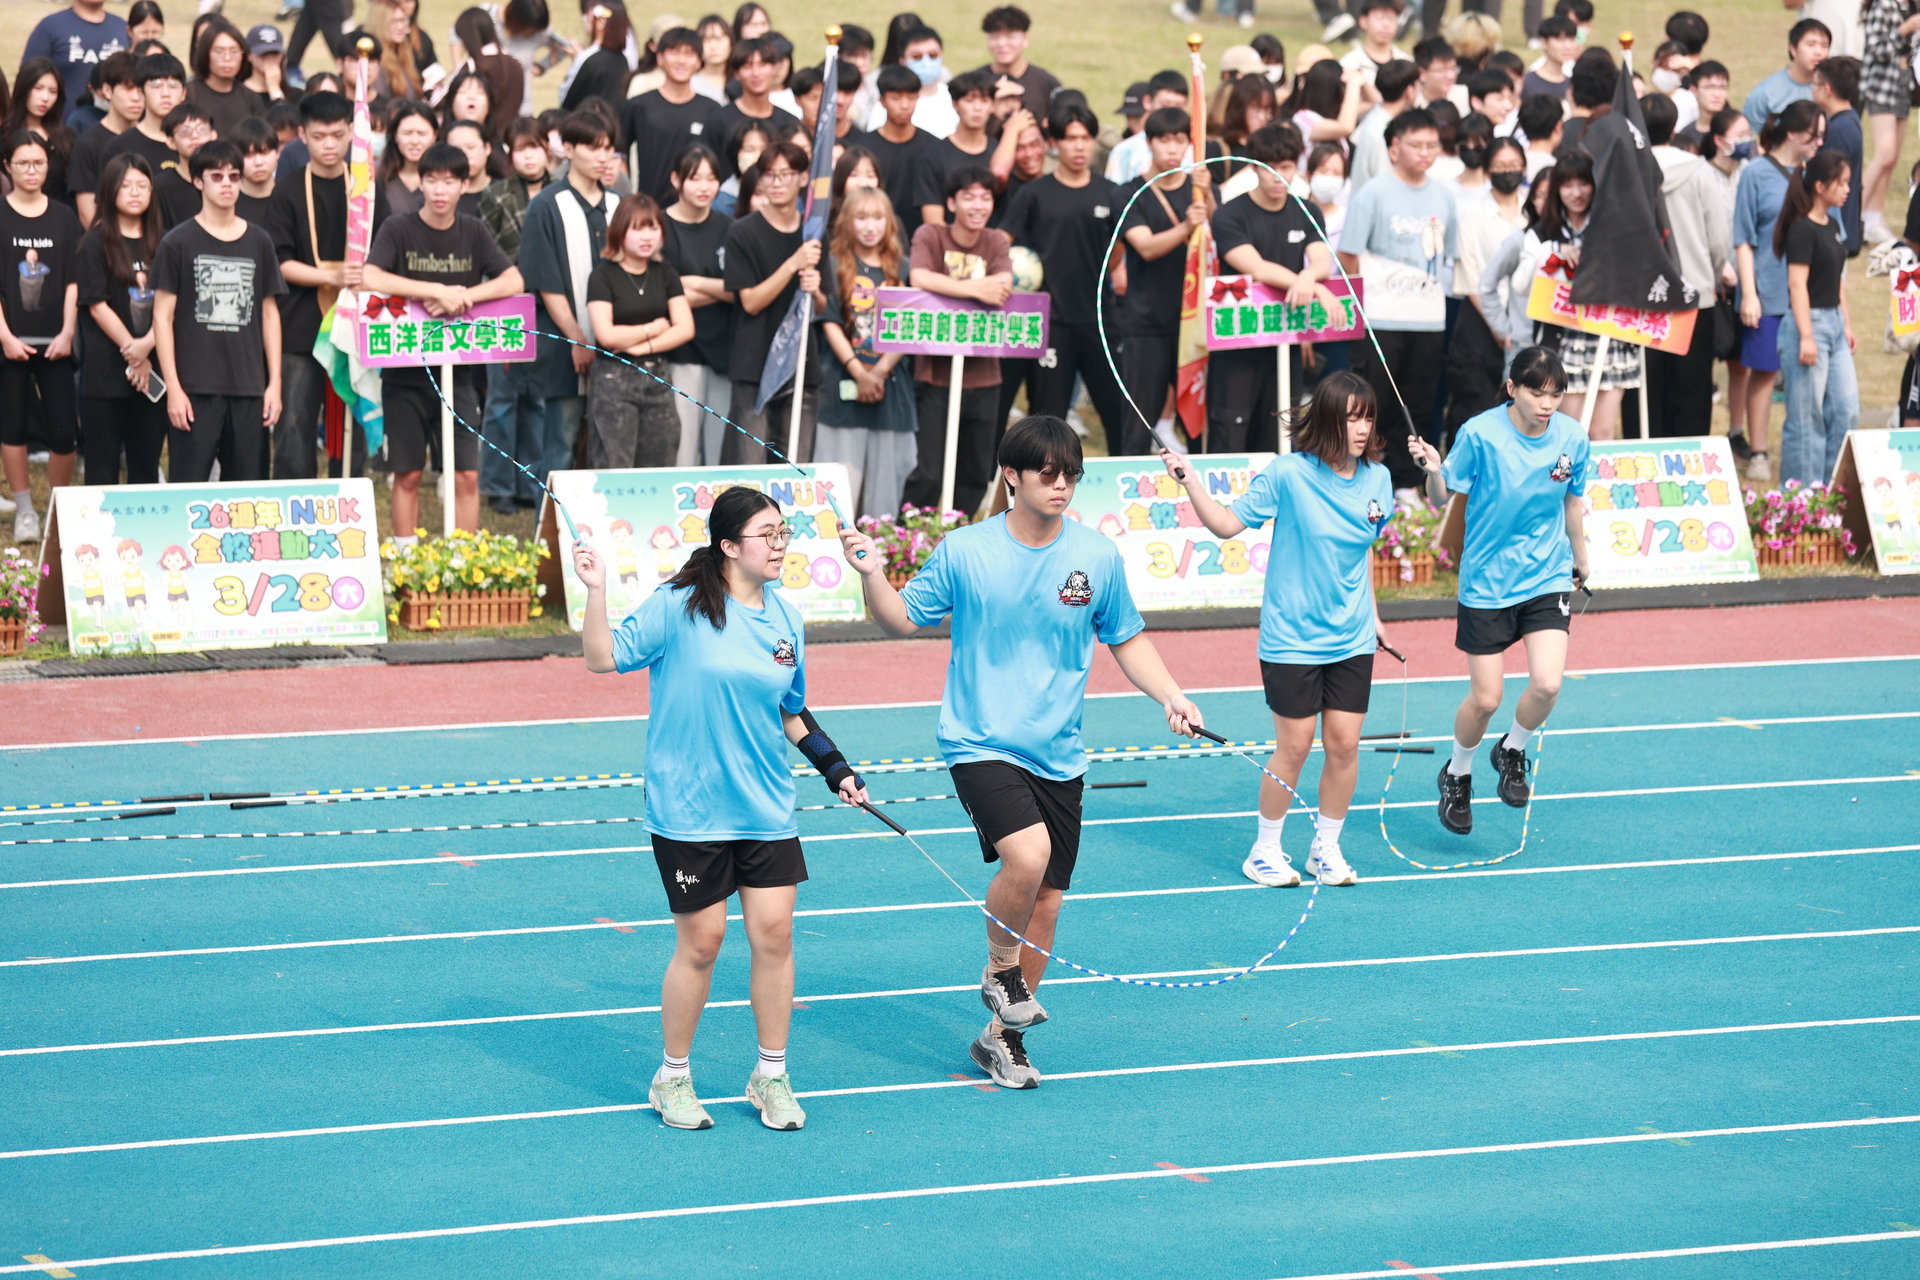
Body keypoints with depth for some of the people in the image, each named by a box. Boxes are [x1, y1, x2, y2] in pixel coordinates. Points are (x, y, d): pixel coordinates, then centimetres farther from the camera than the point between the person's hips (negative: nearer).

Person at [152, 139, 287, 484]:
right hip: (195, 388, -3)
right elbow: (162, 317, -1)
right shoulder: (179, 243, 1)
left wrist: (274, 383, 8)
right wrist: (173, 387, -8)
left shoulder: (258, 242, 11)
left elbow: (269, 313, 15)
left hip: (249, 389, 3)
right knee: (189, 485, -4)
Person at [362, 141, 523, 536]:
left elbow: (514, 281, -2)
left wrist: (464, 296, -19)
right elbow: (371, 278, -20)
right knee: (407, 474, 5)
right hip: (405, 369, -2)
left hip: (458, 369, 2)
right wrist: (438, 291, -24)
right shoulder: (398, 229, -4)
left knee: (466, 476, -1)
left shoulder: (473, 232, 6)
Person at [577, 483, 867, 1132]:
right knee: (700, 941, 0)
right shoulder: (678, 607, -9)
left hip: (767, 809, 5)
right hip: (689, 810, -5)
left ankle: (771, 1077, 15)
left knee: (773, 933, 1)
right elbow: (604, 657, -10)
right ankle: (673, 1078, 18)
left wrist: (836, 770, 12)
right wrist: (596, 593, -23)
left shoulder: (785, 619, 7)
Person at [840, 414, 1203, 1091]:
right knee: (1027, 854, -28)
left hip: (1058, 755, 4)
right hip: (981, 745, -4)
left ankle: (1001, 1037, 26)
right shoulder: (964, 552, -7)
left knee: (1046, 899, 7)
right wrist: (872, 574, -13)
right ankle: (999, 970, 1)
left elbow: (1128, 641, 12)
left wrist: (1171, 697, -2)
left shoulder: (1098, 556, -1)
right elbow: (904, 620, 5)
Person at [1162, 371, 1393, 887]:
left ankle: (1326, 848, 21)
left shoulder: (1376, 478, 0)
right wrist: (1192, 483, -21)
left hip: (1352, 639, 4)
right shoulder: (1289, 474, -14)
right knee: (1294, 747, 0)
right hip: (1292, 638, -4)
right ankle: (1265, 851, 17)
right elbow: (1228, 523, -7)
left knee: (1344, 744, 3)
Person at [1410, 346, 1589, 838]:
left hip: (1548, 579, 2)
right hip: (1486, 581, -2)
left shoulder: (1572, 438, -6)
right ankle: (1457, 775, 31)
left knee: (1547, 685, -15)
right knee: (1486, 699, 1)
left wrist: (1581, 562, 23)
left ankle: (1512, 751, 17)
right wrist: (1435, 473, -31)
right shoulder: (1480, 434, -16)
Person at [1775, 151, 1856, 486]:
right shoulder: (1802, 229, -14)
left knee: (1847, 411, 8)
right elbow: (1797, 284, -18)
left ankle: (1832, 484, 17)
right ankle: (1802, 490, 3)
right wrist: (1806, 337, -21)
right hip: (1809, 321, -9)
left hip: (1834, 324, 9)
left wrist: (1846, 324, 18)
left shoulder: (1832, 225, 13)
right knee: (1807, 415, -3)